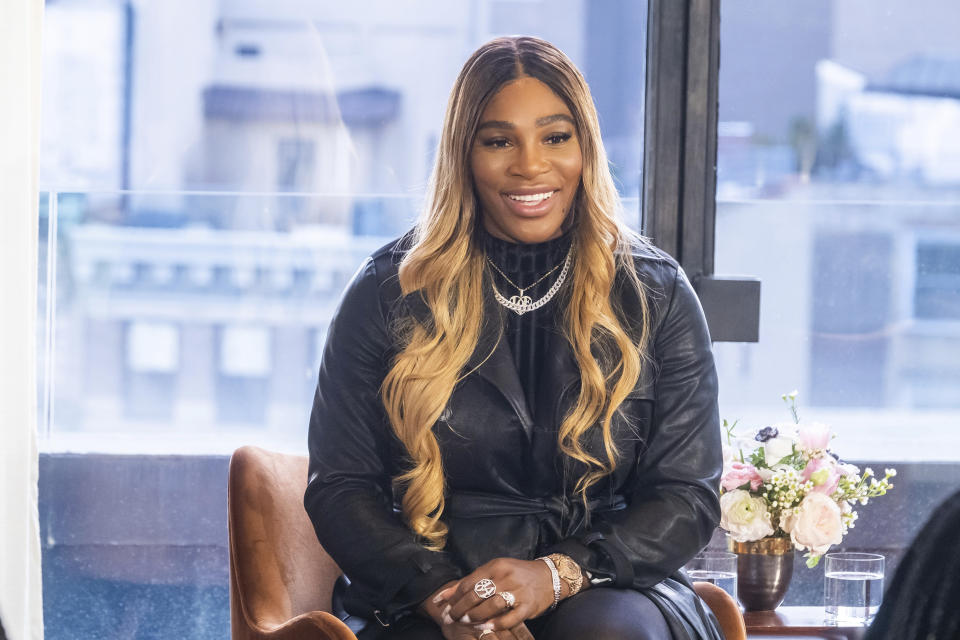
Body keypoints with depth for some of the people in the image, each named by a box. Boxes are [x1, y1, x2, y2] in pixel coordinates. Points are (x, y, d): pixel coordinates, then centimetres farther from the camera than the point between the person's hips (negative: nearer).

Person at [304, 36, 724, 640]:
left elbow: (688, 495, 5)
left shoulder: (657, 295, 8)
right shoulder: (387, 293, 6)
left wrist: (558, 574, -12)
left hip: (606, 590, 1)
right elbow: (339, 487, 4)